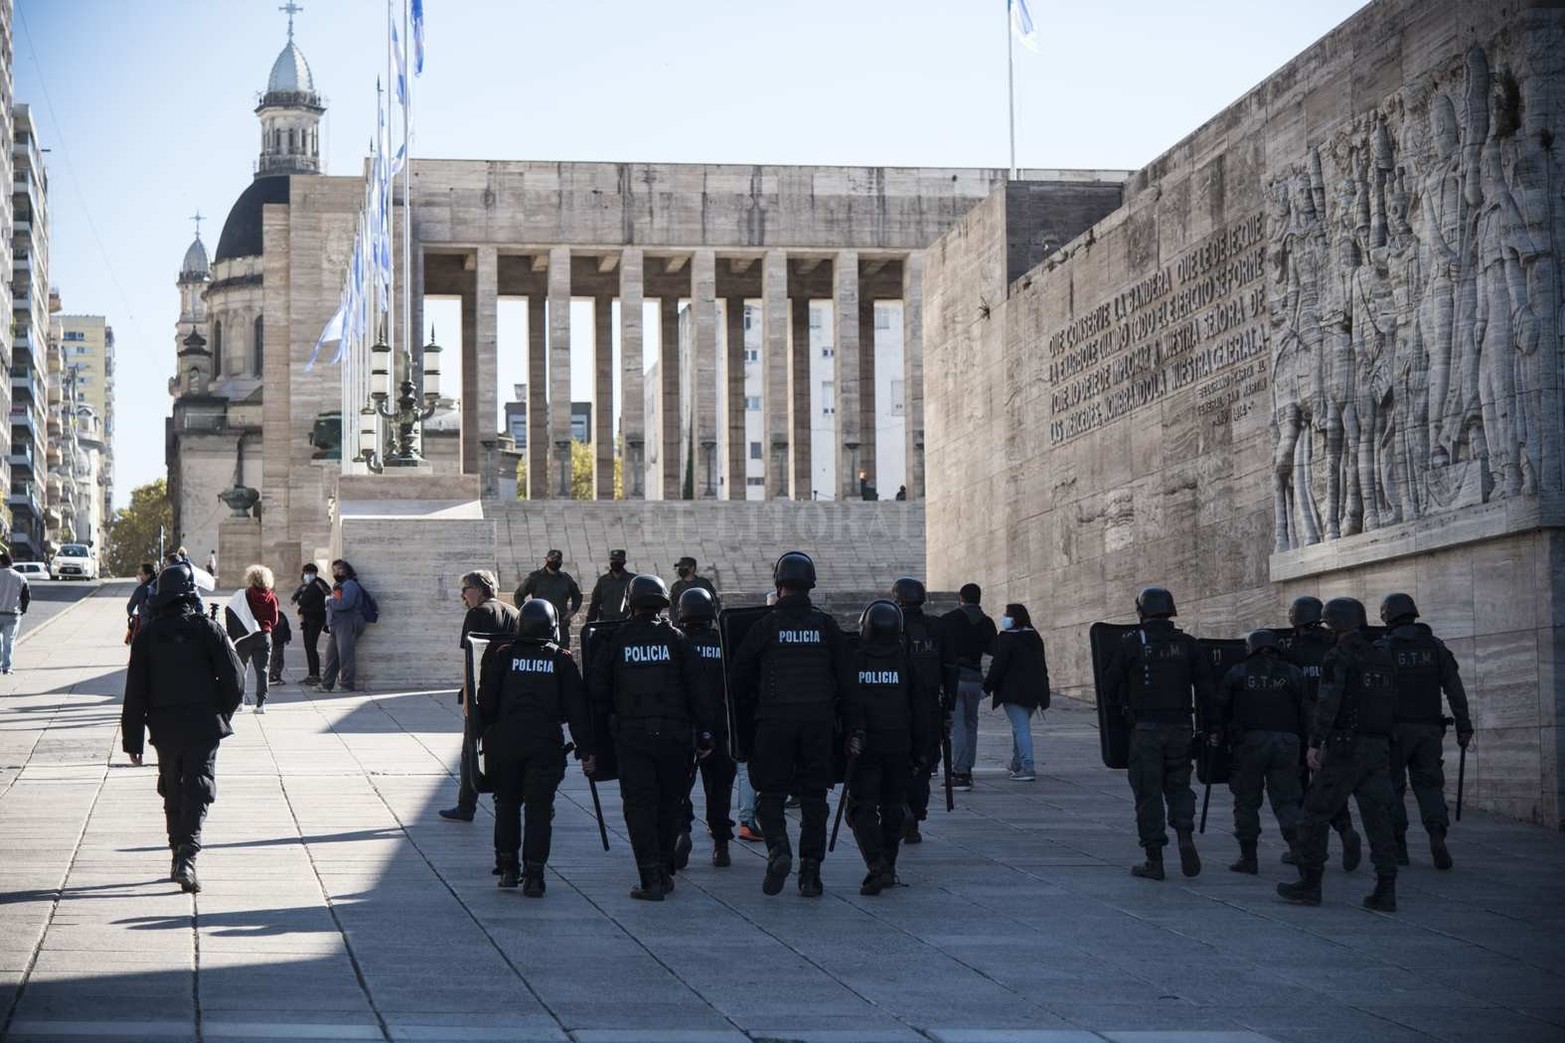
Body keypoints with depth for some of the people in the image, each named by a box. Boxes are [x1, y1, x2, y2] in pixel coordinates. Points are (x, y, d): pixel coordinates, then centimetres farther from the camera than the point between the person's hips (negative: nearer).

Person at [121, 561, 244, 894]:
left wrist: (132, 740, 5)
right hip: (203, 726, -2)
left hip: (164, 728, 2)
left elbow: (135, 691, 1)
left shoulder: (147, 634, 1)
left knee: (173, 793, 17)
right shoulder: (207, 629, -5)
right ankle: (187, 857, -22)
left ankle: (179, 855, 23)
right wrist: (221, 712, 12)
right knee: (197, 792, -5)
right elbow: (234, 677, -7)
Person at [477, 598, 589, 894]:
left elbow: (486, 700, 2)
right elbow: (576, 708, 0)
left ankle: (507, 869, 18)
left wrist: (481, 735, 12)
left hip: (505, 741, 1)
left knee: (507, 804, 15)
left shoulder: (502, 655, 2)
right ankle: (533, 876, -2)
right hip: (546, 744, -1)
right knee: (539, 809, 2)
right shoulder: (562, 660, 1)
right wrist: (584, 747, 3)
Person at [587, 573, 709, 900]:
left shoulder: (614, 642, 3)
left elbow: (597, 694, 4)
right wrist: (703, 734, 7)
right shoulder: (676, 640, 3)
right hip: (674, 735, 1)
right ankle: (665, 873, 21)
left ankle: (651, 880, -7)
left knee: (639, 806, 1)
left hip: (631, 736, -1)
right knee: (669, 803, 15)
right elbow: (696, 690, 1)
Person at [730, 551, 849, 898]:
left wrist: (751, 707, 16)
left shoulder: (766, 625, -4)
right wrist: (836, 714, 15)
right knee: (813, 796, 8)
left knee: (770, 792, 7)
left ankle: (778, 849, -17)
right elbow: (844, 673, 3)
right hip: (819, 720, 2)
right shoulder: (825, 625, 2)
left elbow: (739, 674, -1)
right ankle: (810, 872, 6)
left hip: (775, 720, -2)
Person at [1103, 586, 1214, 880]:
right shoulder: (1187, 643, 3)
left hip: (1145, 727, -3)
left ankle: (1154, 860, 4)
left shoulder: (1131, 643, -5)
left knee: (1148, 792, 3)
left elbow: (1110, 684, -2)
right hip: (1180, 727, 3)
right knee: (1178, 785, 17)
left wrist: (1122, 708, 17)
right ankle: (1185, 836, -6)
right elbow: (1206, 687, 2)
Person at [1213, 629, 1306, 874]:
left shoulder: (1237, 674, 5)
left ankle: (1248, 858, 6)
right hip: (1286, 742, 1)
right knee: (1286, 799, 5)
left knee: (1246, 801, 8)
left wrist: (1215, 733, 14)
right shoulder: (1293, 673, 7)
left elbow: (1219, 707, 3)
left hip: (1249, 742, -1)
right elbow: (1306, 712, 4)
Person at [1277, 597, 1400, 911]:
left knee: (1315, 814, 3)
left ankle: (1310, 885, 4)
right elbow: (1393, 706, 16)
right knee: (1378, 818, 5)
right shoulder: (1382, 658, 13)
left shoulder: (1340, 657, -9)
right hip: (1379, 749, 7)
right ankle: (1385, 891, -1)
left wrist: (1315, 743, -14)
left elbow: (1327, 704, -17)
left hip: (1345, 747, -7)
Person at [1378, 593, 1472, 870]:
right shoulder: (1435, 647, 7)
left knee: (1392, 787, 7)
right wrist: (1463, 725, 1)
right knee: (1429, 784, 8)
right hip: (1429, 729, 3)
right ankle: (1437, 834, -15)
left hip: (1395, 730, -3)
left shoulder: (1383, 648, -4)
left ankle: (1397, 846, 4)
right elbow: (1455, 688, 1)